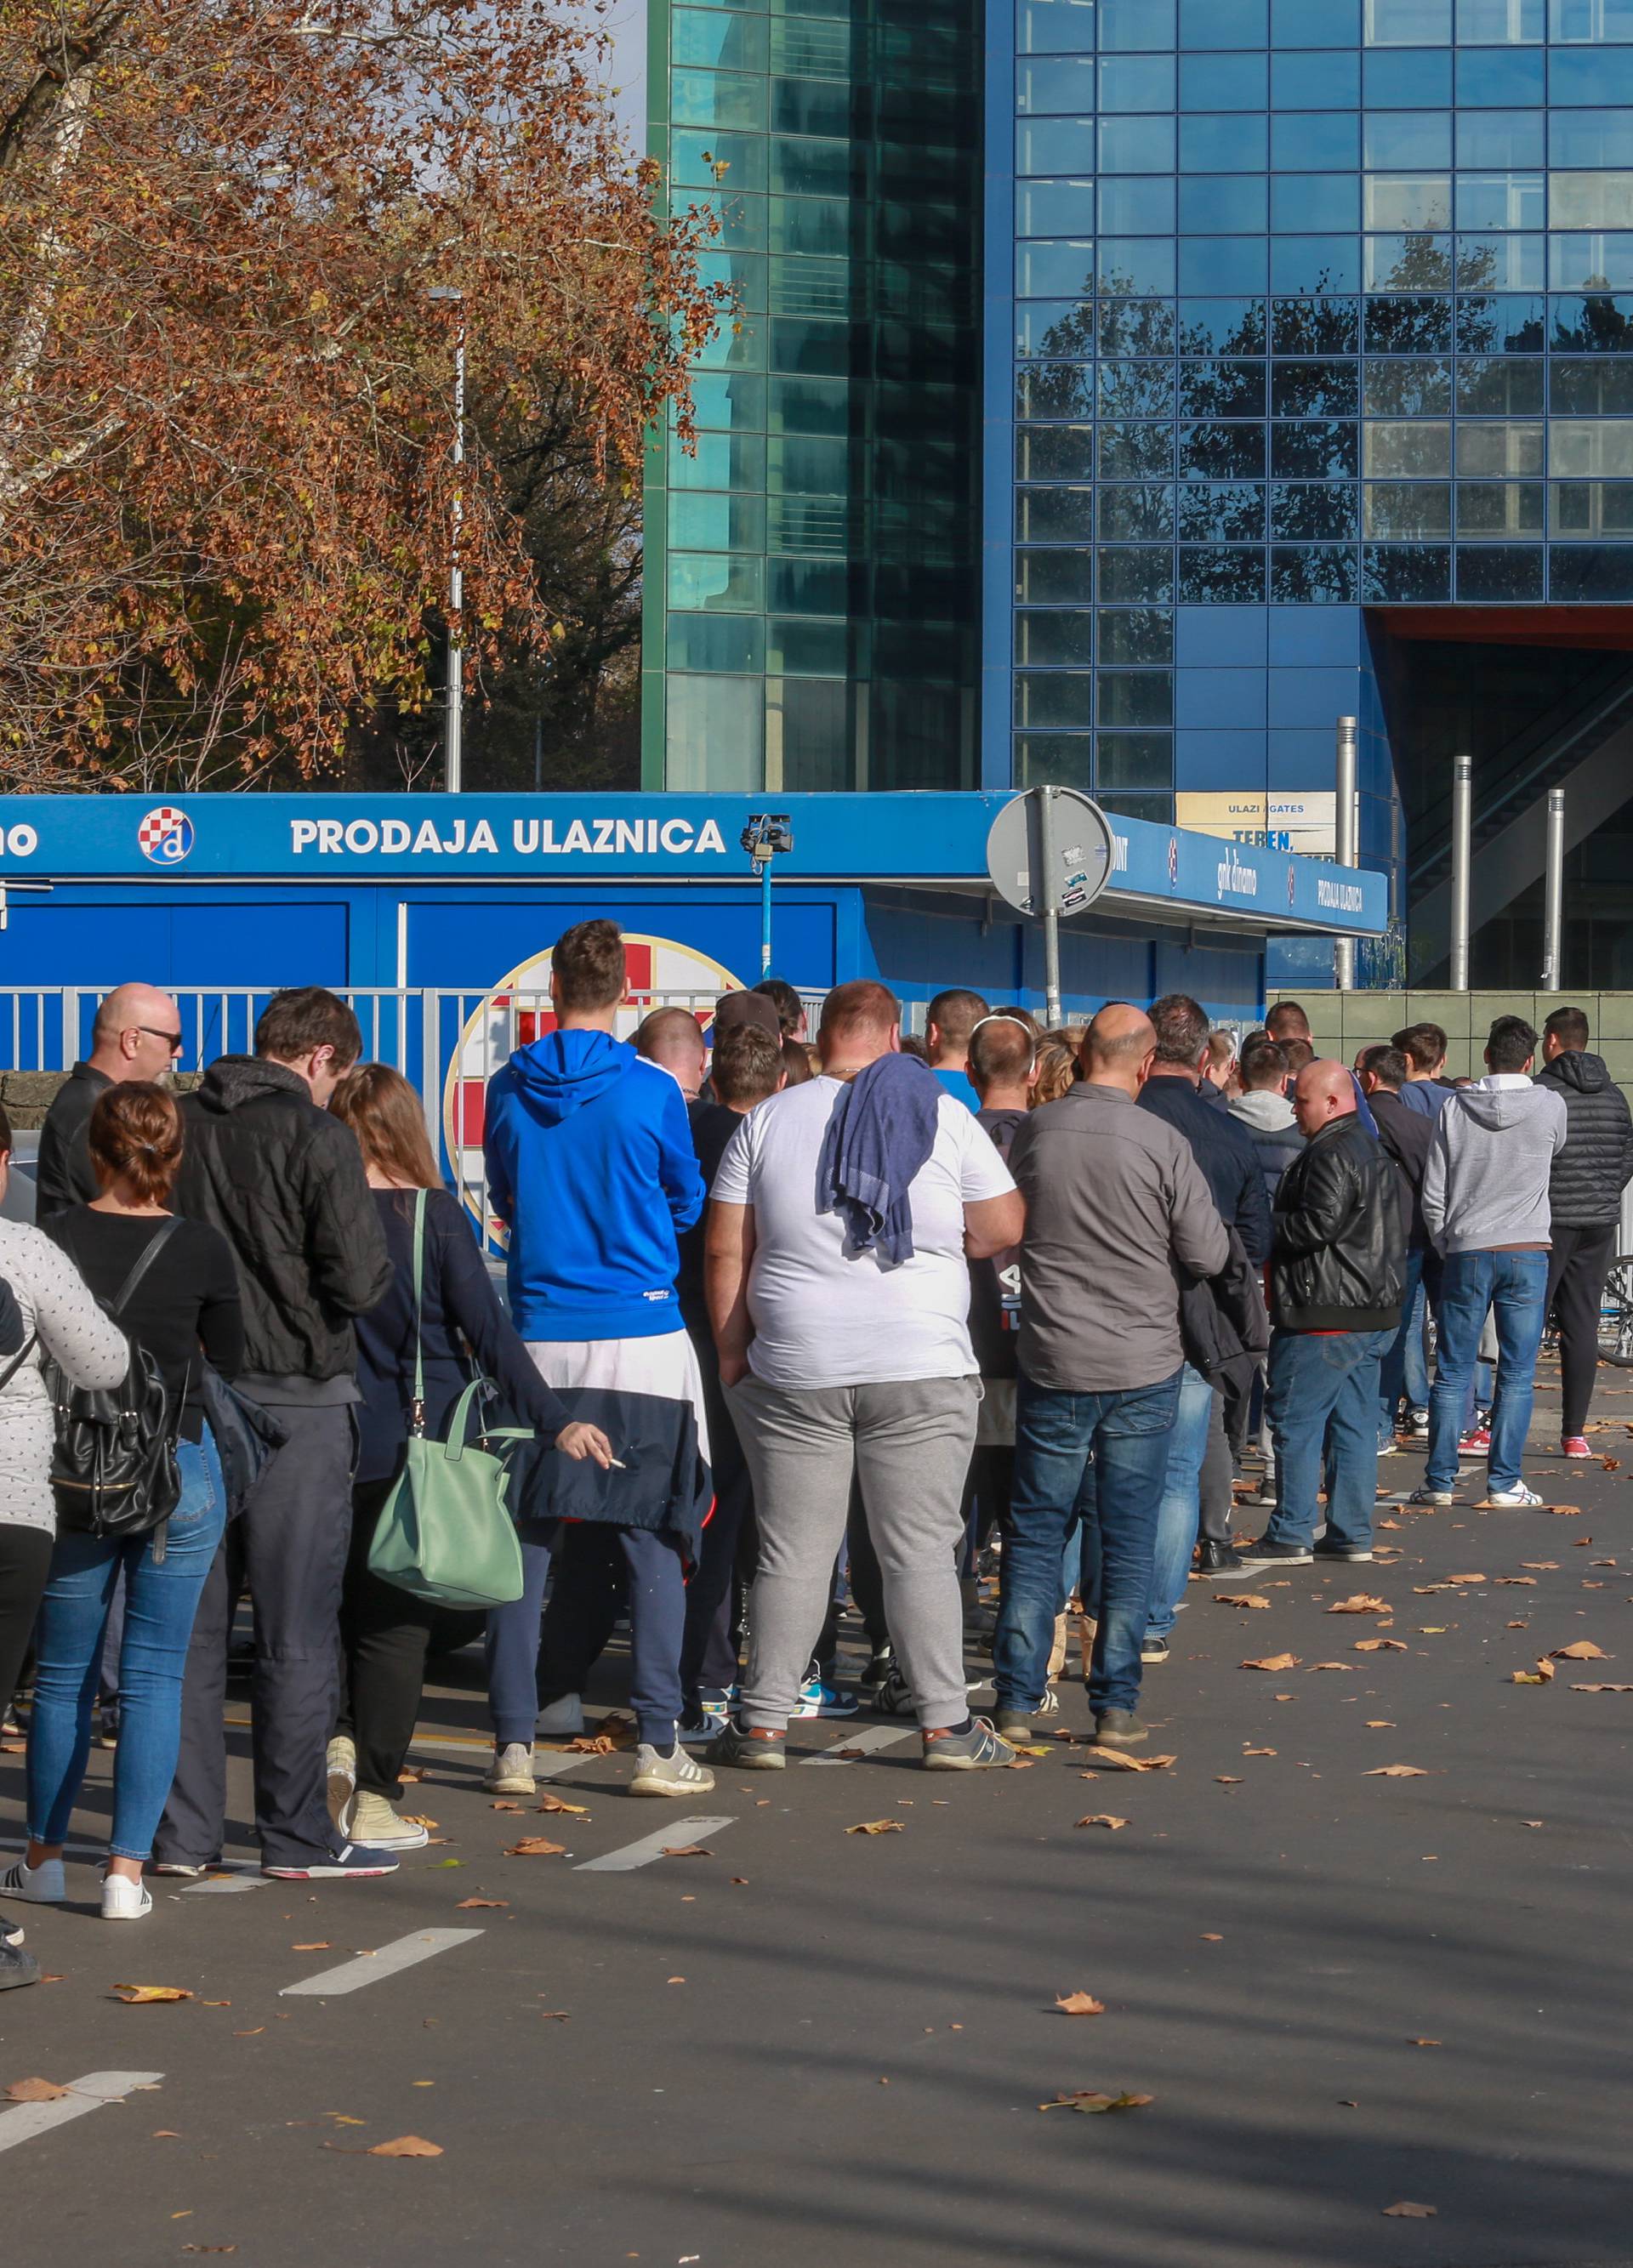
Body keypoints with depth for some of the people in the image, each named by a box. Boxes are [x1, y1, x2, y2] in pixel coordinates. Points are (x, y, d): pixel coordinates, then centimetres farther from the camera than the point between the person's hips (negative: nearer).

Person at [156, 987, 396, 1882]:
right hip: (295, 1397, -5)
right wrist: (380, 1259, 7)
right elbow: (358, 1281, -14)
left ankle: (183, 1833, 13)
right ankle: (295, 1834, 6)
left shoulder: (176, 1126, 6)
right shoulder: (318, 1137, -10)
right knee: (297, 1631, 2)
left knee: (189, 1623, 10)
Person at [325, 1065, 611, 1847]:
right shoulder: (435, 1217, -9)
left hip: (331, 1445, 2)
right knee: (397, 1620, 6)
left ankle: (335, 1739, -1)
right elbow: (489, 1332, -12)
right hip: (419, 1443, -2)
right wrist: (554, 1423, -10)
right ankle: (374, 1801, 5)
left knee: (338, 1601, 19)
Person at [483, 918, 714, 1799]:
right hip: (641, 1341, -2)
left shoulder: (508, 1088, 2)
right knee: (653, 1545, 2)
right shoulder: (651, 1091, -5)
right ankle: (657, 1744, 0)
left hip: (537, 1340, 2)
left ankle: (515, 1743, 6)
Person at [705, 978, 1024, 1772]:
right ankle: (945, 1724, 5)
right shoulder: (943, 1116, 0)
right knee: (921, 1552, 4)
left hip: (794, 1376, 1)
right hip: (921, 1374, -1)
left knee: (793, 1552, 6)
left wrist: (732, 1351, 9)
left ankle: (763, 1724, 8)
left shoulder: (769, 1121, 3)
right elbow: (1002, 1228, 1)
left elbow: (725, 1250, 2)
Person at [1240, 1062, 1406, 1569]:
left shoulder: (1330, 1156, -16)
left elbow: (1318, 1224, -24)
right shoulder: (1377, 1150, 17)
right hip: (1376, 1312, 10)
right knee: (1355, 1423, 11)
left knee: (1296, 1422, -3)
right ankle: (1352, 1533, 13)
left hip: (1325, 1317, -10)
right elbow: (1396, 1227, 21)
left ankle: (1290, 1536, -1)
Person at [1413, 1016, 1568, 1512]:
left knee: (1452, 1373, 7)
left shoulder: (1455, 1107, -1)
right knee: (1517, 1374, 4)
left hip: (1466, 1252, 1)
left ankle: (1439, 1480, 7)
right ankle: (1505, 1483, 3)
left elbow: (1432, 1194, 1)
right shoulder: (1550, 1105, -3)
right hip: (1527, 1252, -1)